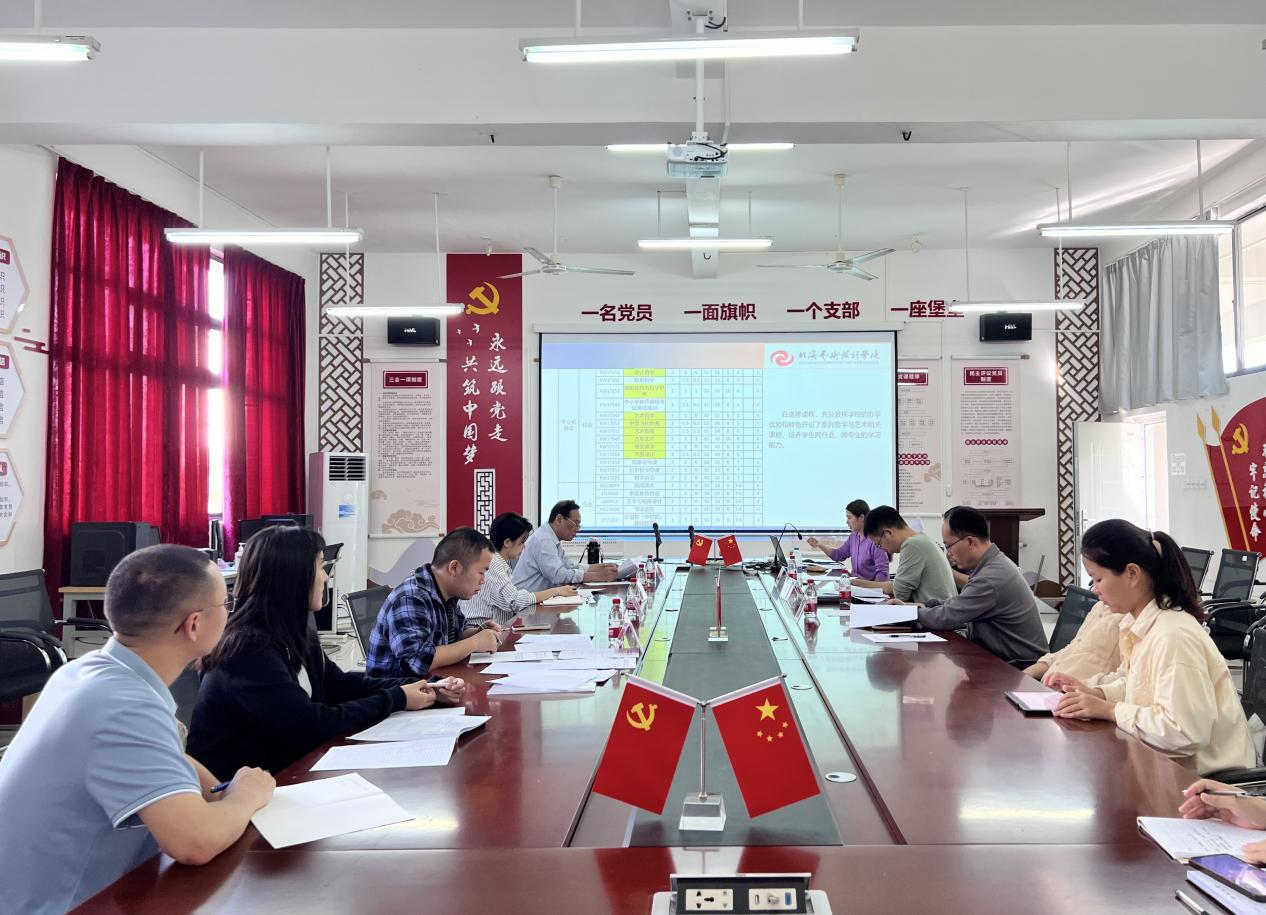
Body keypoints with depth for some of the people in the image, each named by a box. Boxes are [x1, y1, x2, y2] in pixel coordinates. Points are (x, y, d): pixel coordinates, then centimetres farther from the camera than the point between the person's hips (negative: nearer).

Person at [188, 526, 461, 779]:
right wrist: (396, 700, -13)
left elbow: (341, 684, 13)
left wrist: (421, 688, 4)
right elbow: (314, 724, -22)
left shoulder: (295, 635, 5)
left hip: (281, 769, 8)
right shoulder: (250, 649, -23)